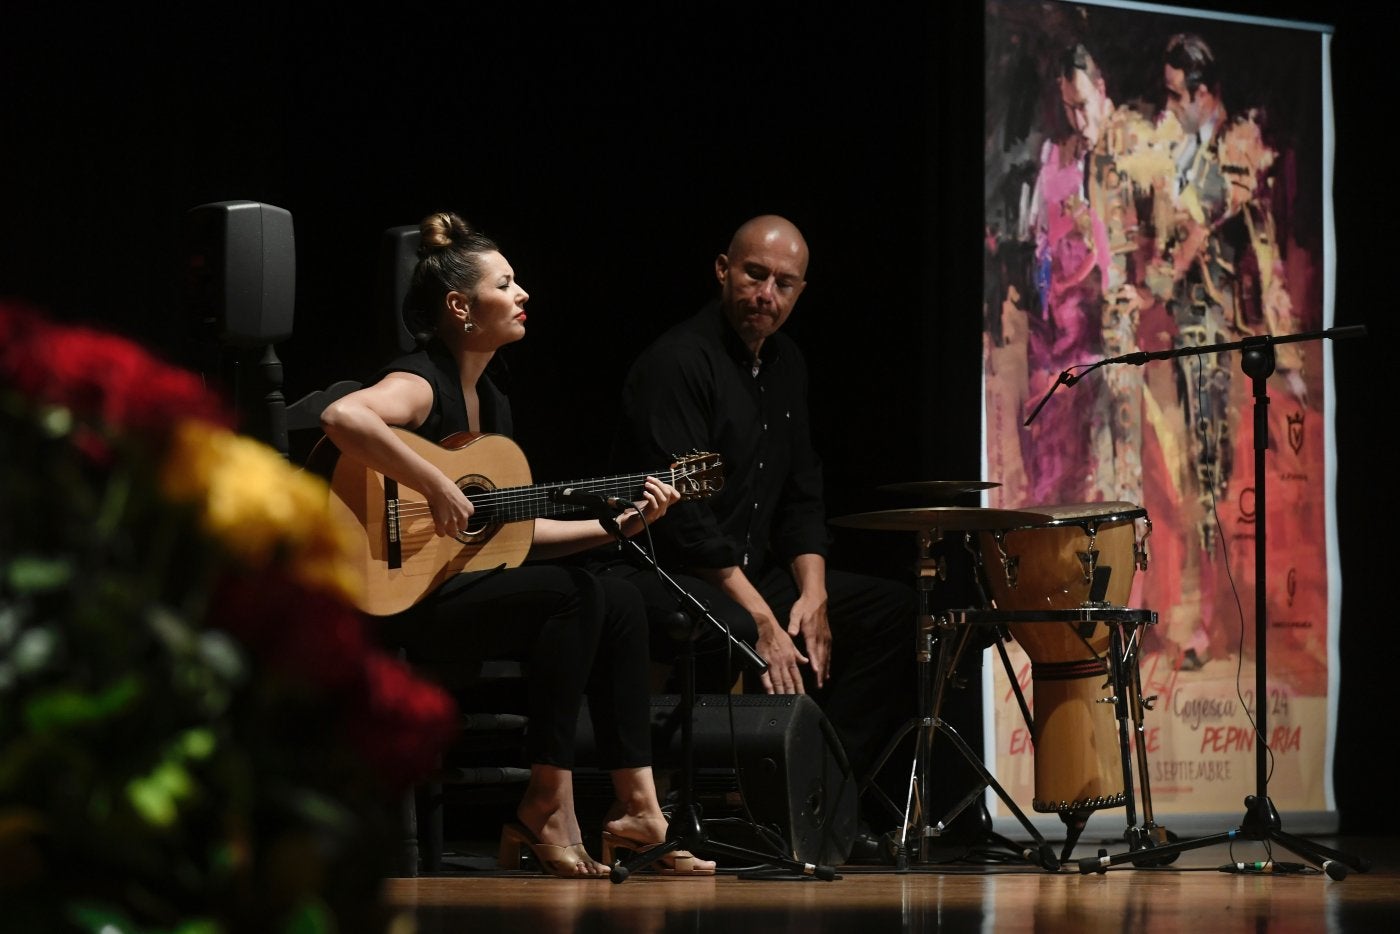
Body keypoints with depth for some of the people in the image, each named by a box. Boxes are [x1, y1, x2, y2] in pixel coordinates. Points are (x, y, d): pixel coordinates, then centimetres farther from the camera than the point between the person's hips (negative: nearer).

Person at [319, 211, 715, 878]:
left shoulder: (490, 399, 16)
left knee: (620, 602, -1)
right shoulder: (420, 384, -14)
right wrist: (437, 488, -34)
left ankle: (636, 809, -4)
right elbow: (341, 418, -38)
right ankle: (546, 808, -18)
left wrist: (618, 525, 12)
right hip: (396, 600, -10)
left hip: (467, 585, 10)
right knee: (572, 593, -23)